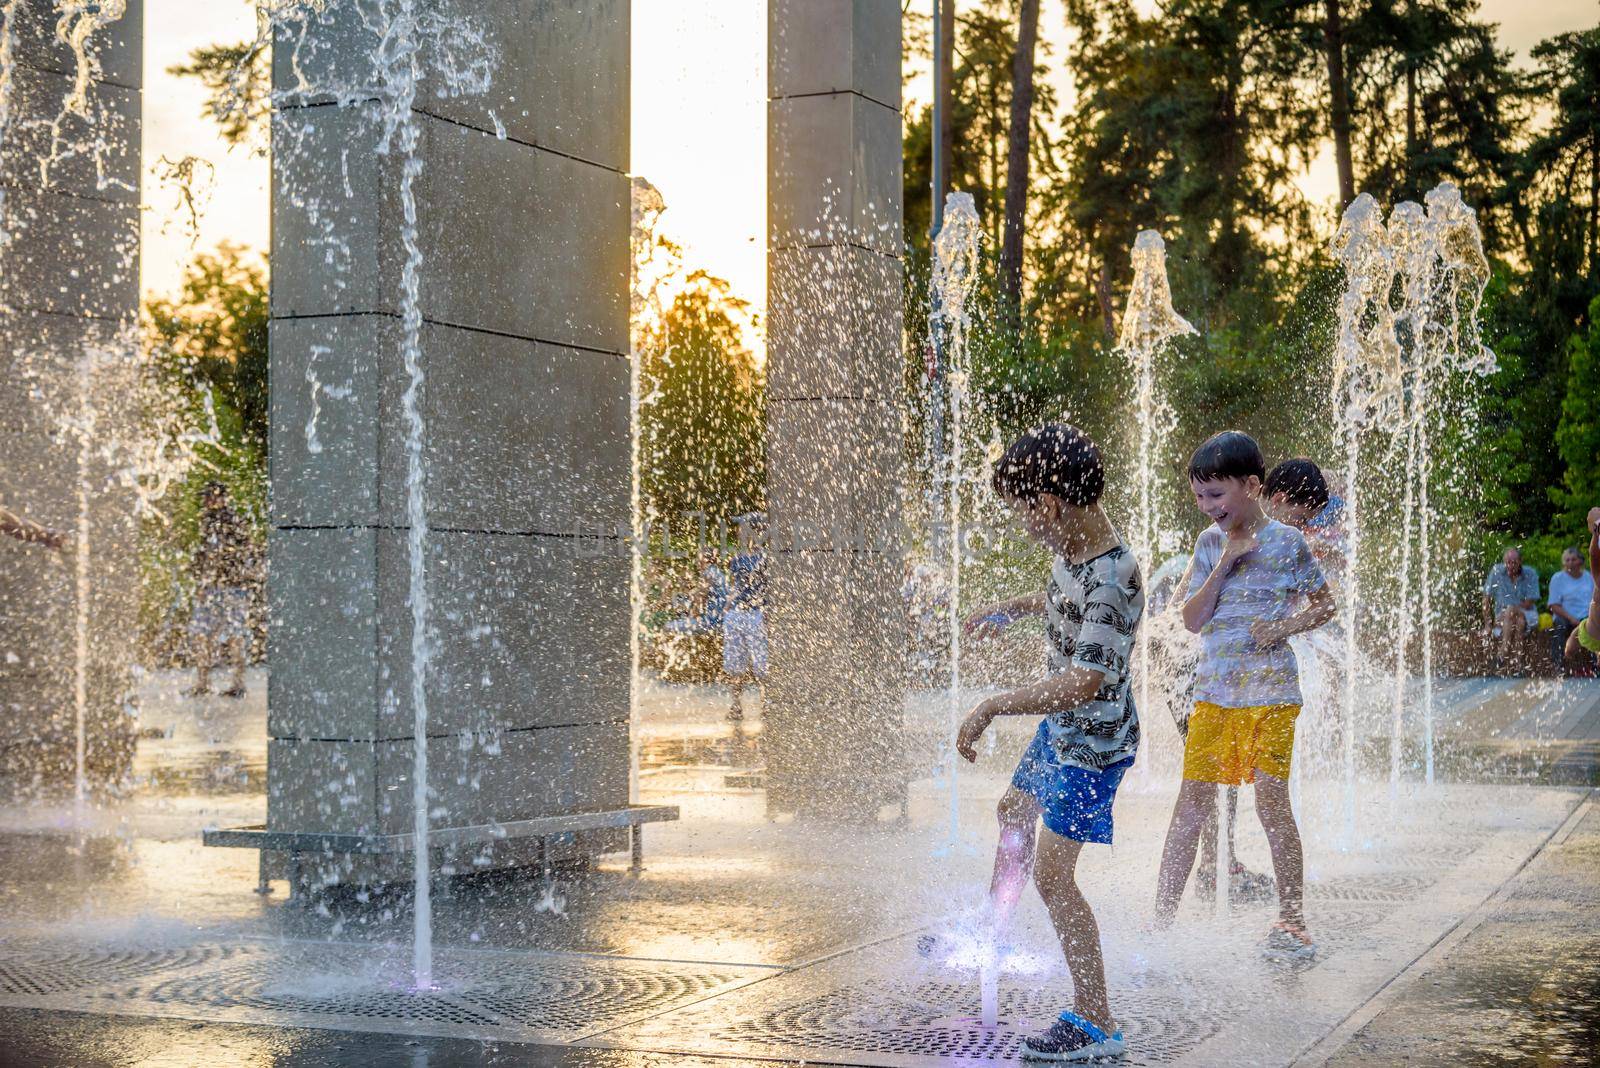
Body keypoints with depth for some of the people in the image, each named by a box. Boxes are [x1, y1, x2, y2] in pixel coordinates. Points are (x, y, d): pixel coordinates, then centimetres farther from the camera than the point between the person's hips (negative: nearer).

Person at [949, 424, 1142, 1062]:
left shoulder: (1113, 579, -33)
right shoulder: (1072, 550, -4)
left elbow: (1082, 683, -39)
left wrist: (991, 708, -36)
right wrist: (1008, 608, 31)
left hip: (1093, 742, -10)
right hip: (1060, 728, 10)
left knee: (1052, 874, -11)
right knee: (1016, 810, 30)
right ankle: (992, 934, 54)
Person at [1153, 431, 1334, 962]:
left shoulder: (1287, 542, -3)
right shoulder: (1210, 542, 7)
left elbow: (1324, 605, 6)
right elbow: (1192, 619, 1)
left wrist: (1285, 626, -12)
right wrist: (1225, 563, -10)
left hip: (1271, 692, -3)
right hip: (1213, 690, 4)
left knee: (1271, 800, -3)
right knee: (1191, 803, 3)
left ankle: (1292, 920, 10)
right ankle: (1162, 917, 7)